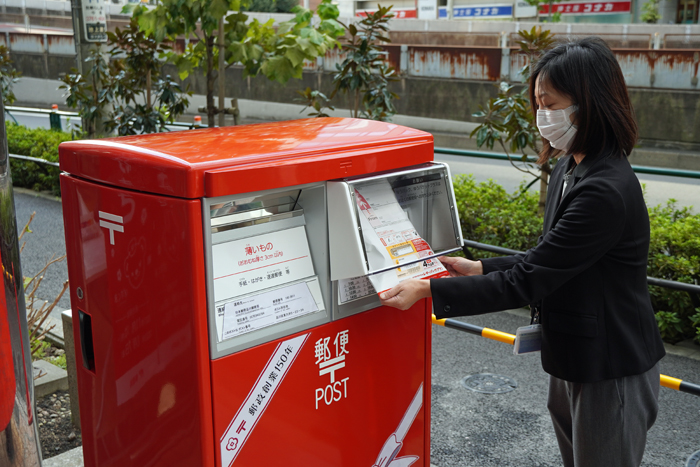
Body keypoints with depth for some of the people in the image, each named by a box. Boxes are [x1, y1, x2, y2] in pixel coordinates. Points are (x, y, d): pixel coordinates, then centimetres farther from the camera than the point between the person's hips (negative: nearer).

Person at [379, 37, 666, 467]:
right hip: (574, 360, 9)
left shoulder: (605, 192, -28)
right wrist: (480, 268, 1)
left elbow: (527, 282, -27)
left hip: (611, 374, -9)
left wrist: (430, 290, -23)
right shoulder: (571, 169, 3)